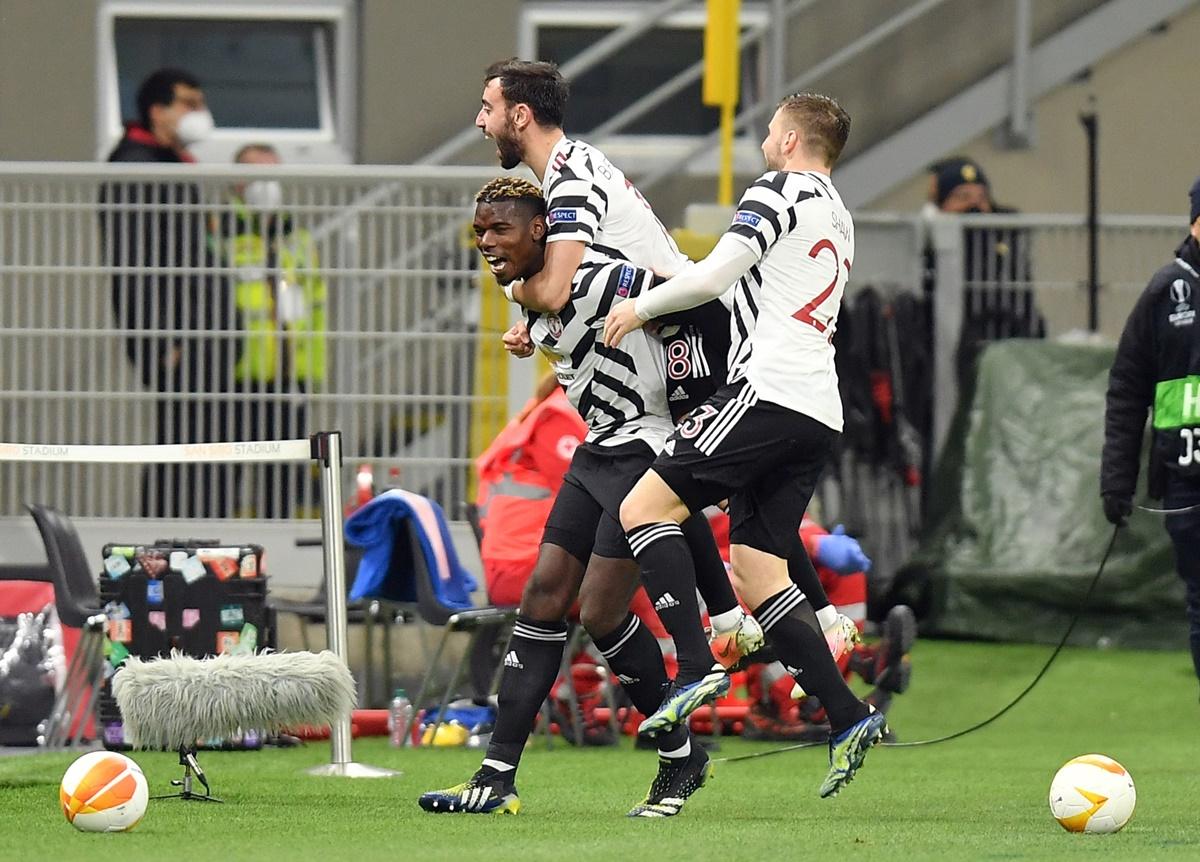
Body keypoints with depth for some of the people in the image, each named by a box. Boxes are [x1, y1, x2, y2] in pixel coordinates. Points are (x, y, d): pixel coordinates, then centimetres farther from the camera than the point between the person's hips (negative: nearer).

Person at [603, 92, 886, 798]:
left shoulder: (780, 191, -1)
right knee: (758, 573, 8)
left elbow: (714, 276, -11)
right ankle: (849, 718, -3)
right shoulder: (839, 217, 27)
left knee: (644, 508, -10)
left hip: (769, 391, -9)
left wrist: (641, 307, 3)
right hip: (821, 415, 9)